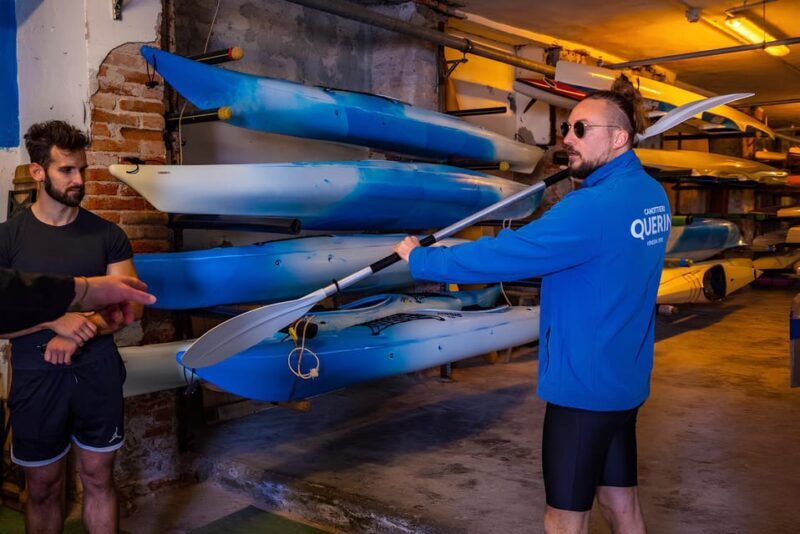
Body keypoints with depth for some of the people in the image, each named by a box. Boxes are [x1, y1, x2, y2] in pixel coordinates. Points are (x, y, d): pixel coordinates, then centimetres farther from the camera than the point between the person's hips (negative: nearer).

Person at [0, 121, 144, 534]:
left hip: (98, 375, 1)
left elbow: (132, 305, -2)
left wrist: (79, 333, -17)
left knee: (98, 480, 12)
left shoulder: (107, 235, 0)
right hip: (36, 379, -1)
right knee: (43, 488, 12)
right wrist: (57, 320, -23)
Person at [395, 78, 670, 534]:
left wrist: (419, 259, -13)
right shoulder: (651, 194, 5)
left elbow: (506, 255, -23)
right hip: (622, 378, 9)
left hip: (584, 383, -9)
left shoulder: (594, 207, -24)